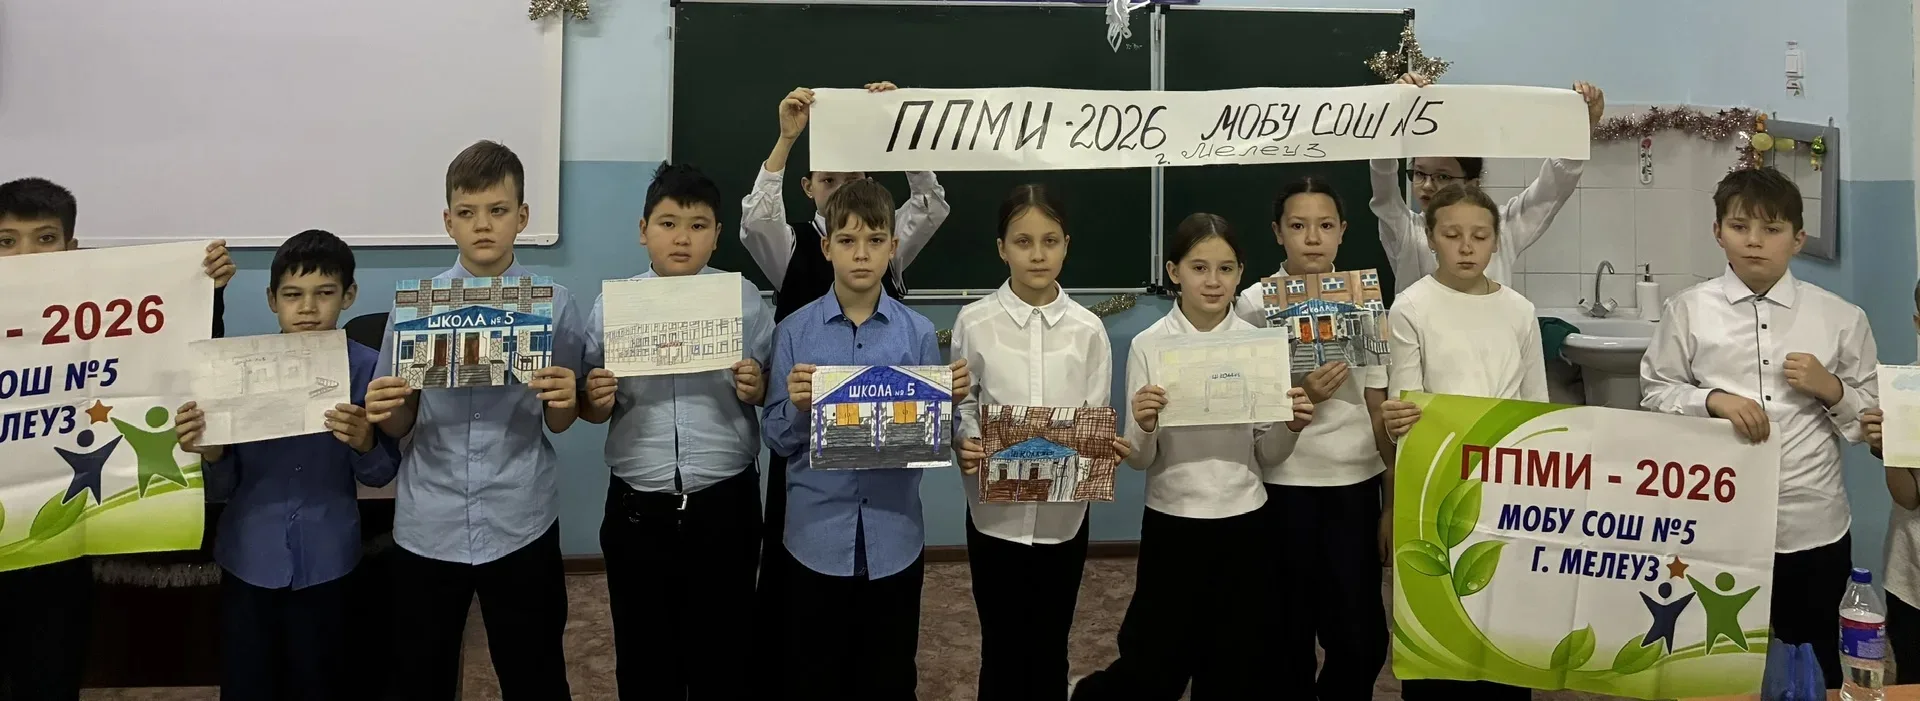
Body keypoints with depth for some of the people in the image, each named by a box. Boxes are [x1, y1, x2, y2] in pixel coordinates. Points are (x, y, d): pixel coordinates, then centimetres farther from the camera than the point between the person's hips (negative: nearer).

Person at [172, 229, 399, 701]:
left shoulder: (366, 367, -6)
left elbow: (381, 475, -1)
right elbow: (224, 485, 1)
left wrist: (364, 442, -22)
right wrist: (210, 452, -20)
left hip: (324, 560, -1)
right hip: (249, 557, 1)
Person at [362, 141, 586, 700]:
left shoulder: (554, 304, -4)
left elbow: (559, 423, 1)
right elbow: (400, 426, 4)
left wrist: (563, 400, -21)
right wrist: (383, 411, -18)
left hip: (519, 525, -1)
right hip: (428, 526, 1)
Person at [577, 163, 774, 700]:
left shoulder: (745, 299, -1)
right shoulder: (611, 304, 2)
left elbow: (773, 394, 4)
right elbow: (591, 408, 7)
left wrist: (755, 389, -16)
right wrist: (597, 400, -14)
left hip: (725, 505, -1)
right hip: (637, 509, 1)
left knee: (723, 648, 11)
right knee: (642, 655, 13)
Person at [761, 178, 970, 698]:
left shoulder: (918, 333, -1)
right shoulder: (794, 331, -2)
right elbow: (778, 441, 0)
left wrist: (950, 401, -15)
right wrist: (797, 405, -19)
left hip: (893, 538, 1)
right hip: (816, 535, 0)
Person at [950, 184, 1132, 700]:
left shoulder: (1087, 329, -2)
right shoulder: (974, 322, -5)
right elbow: (961, 408, -1)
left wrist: (1110, 448, -19)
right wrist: (965, 447, -21)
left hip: (1063, 512, 1)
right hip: (996, 510, -1)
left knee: (1050, 648, 13)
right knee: (1002, 648, 10)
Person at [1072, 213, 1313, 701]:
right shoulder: (1149, 344, -5)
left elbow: (1266, 451, 6)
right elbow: (1139, 460, -4)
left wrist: (1290, 425, -14)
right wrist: (1143, 425, -24)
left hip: (1244, 523, 2)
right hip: (1172, 524, -2)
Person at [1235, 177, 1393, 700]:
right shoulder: (1255, 303, -3)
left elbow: (1378, 407, 7)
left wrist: (1393, 501, 5)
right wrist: (1299, 396, -20)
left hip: (1355, 484, 2)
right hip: (1283, 484, -2)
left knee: (1363, 637, 2)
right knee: (1289, 635, 5)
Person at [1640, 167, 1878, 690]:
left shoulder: (1840, 317, 1)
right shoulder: (1688, 310, -2)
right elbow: (1656, 395, 1)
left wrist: (1831, 389, -11)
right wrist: (1712, 400, -16)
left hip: (1813, 528, 1)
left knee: (1814, 669, 16)